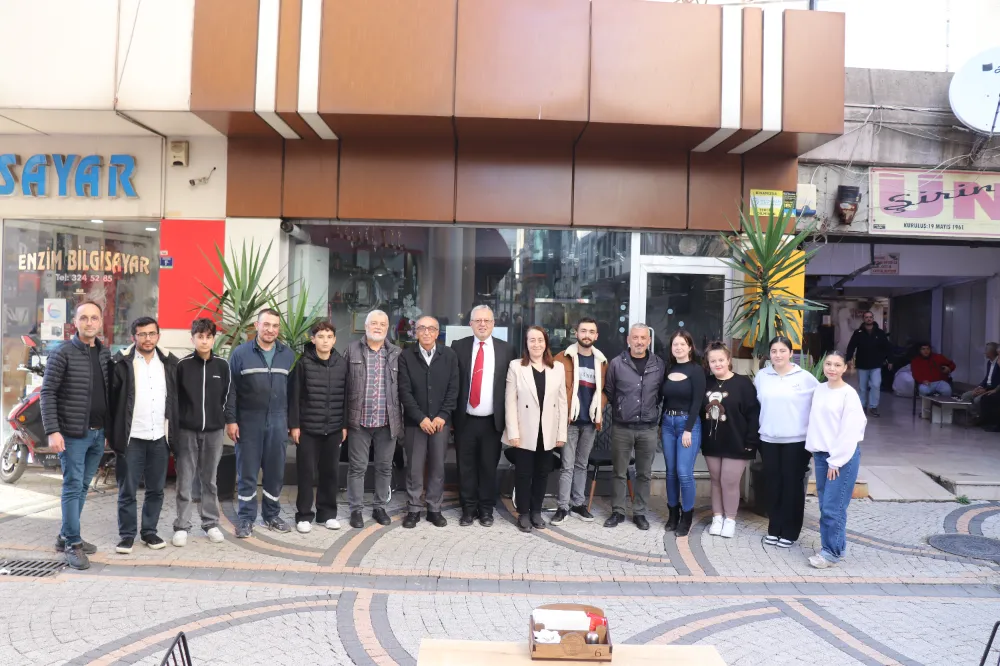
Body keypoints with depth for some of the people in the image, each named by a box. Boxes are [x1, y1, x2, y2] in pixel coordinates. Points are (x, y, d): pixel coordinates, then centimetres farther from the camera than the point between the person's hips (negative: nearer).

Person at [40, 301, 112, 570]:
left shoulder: (105, 354, 10)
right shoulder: (62, 354, -8)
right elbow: (47, 393, -10)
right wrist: (52, 431, -17)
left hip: (99, 433, 6)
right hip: (73, 434, -6)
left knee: (83, 487, 13)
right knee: (73, 487, -3)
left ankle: (66, 536, 26)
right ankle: (73, 545, 5)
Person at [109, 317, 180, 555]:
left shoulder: (169, 363, 6)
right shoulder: (121, 363, -4)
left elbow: (175, 398, 12)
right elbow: (111, 399, -4)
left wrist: (175, 431, 8)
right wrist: (113, 433, -7)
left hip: (159, 437, 3)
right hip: (131, 437, -3)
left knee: (156, 490, 11)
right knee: (127, 491, 5)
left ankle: (149, 531, 24)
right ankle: (127, 534, 17)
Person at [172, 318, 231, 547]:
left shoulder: (222, 365, 3)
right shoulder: (183, 365, -3)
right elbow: (174, 397, 0)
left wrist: (219, 418, 9)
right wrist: (179, 422, -1)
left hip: (214, 430, 2)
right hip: (187, 430, -2)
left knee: (210, 480, 11)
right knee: (185, 481, 2)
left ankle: (211, 523, 20)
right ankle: (182, 526, 10)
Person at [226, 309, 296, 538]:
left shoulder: (288, 354, 6)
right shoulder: (240, 353, -2)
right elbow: (230, 389, -2)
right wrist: (230, 420, -7)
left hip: (278, 421, 3)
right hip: (248, 421, -2)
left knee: (276, 471, 9)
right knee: (247, 472, 4)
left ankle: (272, 515, 23)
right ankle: (246, 518, 14)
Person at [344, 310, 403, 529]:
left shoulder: (396, 353, 6)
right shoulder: (352, 350, 1)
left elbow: (402, 387, 7)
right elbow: (343, 385, 1)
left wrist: (401, 419, 3)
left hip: (388, 422, 2)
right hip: (359, 420, -2)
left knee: (385, 467, 10)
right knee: (357, 467, 6)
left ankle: (379, 507, 24)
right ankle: (356, 509, 18)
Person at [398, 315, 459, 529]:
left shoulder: (449, 355, 3)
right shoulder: (406, 356, -1)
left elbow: (453, 388, 1)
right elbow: (404, 391, -5)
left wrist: (442, 416, -8)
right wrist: (421, 418, -12)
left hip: (441, 420, 1)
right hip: (415, 421, -1)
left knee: (437, 467, 7)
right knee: (414, 467, 3)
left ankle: (434, 509, 17)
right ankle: (413, 510, 15)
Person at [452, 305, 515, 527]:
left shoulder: (505, 349, 2)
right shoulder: (459, 346, 1)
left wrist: (507, 418, -2)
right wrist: (451, 413, -5)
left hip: (492, 421, 0)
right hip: (465, 420, 0)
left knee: (489, 467, 10)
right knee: (466, 467, 9)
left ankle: (486, 510, 24)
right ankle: (468, 509, 23)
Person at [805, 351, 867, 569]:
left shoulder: (849, 394, -11)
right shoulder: (819, 389, 8)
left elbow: (850, 431, -14)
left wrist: (836, 461, -13)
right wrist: (814, 449, 8)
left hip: (843, 456, -6)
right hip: (820, 454, 6)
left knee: (833, 507, -5)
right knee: (824, 506, 9)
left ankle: (832, 552, 7)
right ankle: (830, 547, 20)